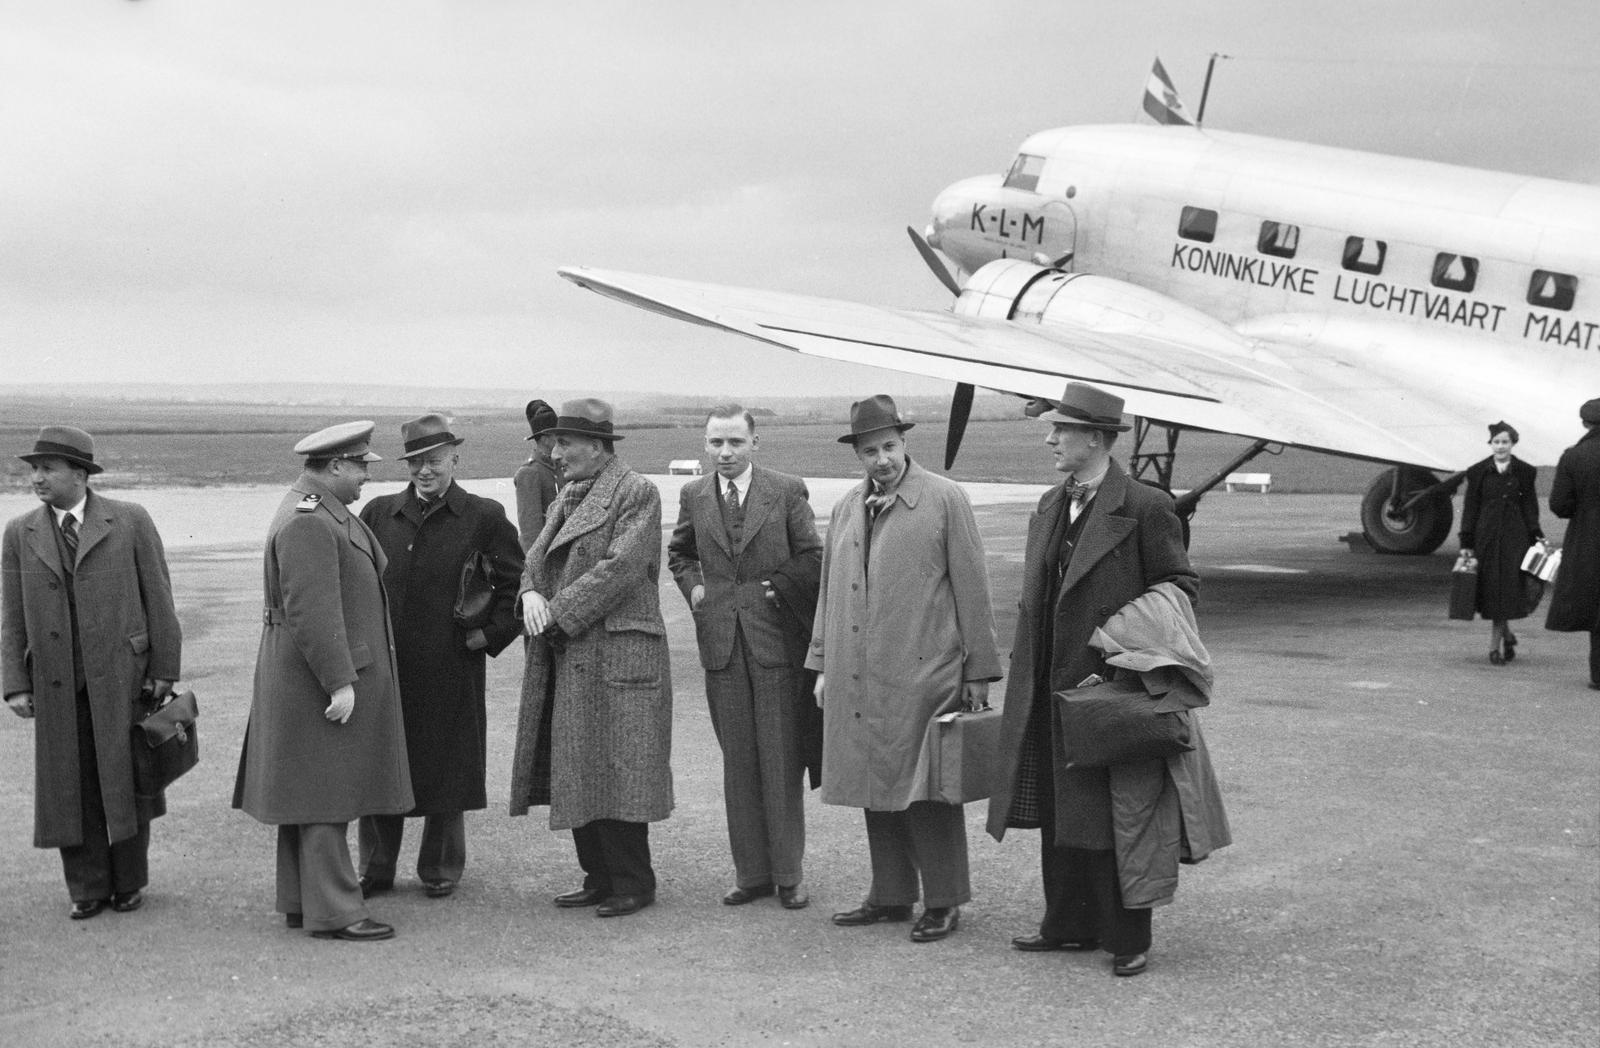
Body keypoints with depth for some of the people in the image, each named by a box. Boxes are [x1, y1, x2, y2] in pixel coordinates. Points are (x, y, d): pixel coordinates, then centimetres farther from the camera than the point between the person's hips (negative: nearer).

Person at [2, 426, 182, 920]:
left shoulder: (130, 521, -3)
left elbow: (157, 597, -1)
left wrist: (164, 671, -4)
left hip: (122, 676, -2)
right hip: (57, 685, 2)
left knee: (124, 782, 6)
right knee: (70, 787, 4)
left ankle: (129, 881, 21)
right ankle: (88, 888, 16)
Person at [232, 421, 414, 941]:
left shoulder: (323, 512, 15)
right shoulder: (307, 523, -20)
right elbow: (312, 612, -26)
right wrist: (340, 681, -26)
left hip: (321, 677, 11)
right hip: (322, 679, -11)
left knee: (311, 795, 14)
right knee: (325, 798, -6)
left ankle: (300, 901, 21)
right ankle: (332, 912, -2)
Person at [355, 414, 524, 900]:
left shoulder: (484, 517, 0)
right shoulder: (378, 513, 7)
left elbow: (516, 584, 3)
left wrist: (488, 634, -5)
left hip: (450, 669, -2)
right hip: (383, 667, 2)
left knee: (446, 767, 7)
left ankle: (440, 869, 22)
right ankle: (375, 869, 21)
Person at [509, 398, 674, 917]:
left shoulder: (637, 493, -9)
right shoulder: (570, 495, 17)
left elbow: (620, 568, -17)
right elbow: (538, 556, 18)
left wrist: (559, 614, -16)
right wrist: (531, 593, -5)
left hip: (615, 655, -8)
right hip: (569, 659, 8)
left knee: (614, 771, -4)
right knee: (578, 774, 11)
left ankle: (633, 884, 6)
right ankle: (600, 878, 20)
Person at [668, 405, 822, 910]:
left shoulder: (787, 491, -1)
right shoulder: (694, 495, 9)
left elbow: (814, 558, 0)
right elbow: (679, 553, 24)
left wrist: (777, 589, -8)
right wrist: (693, 587, 8)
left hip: (777, 640, -3)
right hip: (722, 643, 3)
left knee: (782, 763, 1)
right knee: (737, 764, 8)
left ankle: (787, 875, 9)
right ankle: (751, 873, 16)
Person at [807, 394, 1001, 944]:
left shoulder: (945, 500, -2)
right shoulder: (845, 509, 13)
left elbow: (971, 589, -2)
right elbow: (829, 590, 19)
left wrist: (978, 671, -4)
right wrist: (822, 665, 16)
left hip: (922, 674, -5)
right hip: (857, 679, 5)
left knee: (926, 789, -2)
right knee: (876, 788, 11)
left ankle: (943, 902, 9)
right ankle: (891, 894, 22)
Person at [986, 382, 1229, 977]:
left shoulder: (1145, 509, -10)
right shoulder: (1050, 507, 13)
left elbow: (1181, 584, -4)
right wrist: (1027, 663, 14)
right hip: (1058, 685, 8)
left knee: (1118, 813, -1)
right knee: (1061, 811, 13)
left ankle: (1128, 939, 8)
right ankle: (1069, 924, 25)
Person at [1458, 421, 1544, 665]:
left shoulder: (1524, 472, 4)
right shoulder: (1478, 472, 4)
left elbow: (1530, 507, 6)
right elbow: (1470, 508, 5)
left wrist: (1536, 537, -3)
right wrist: (1466, 543, 0)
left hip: (1514, 537, -1)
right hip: (1486, 536, 1)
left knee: (1508, 588, -7)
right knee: (1490, 588, 0)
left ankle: (1494, 645, 0)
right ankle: (1507, 635, 22)